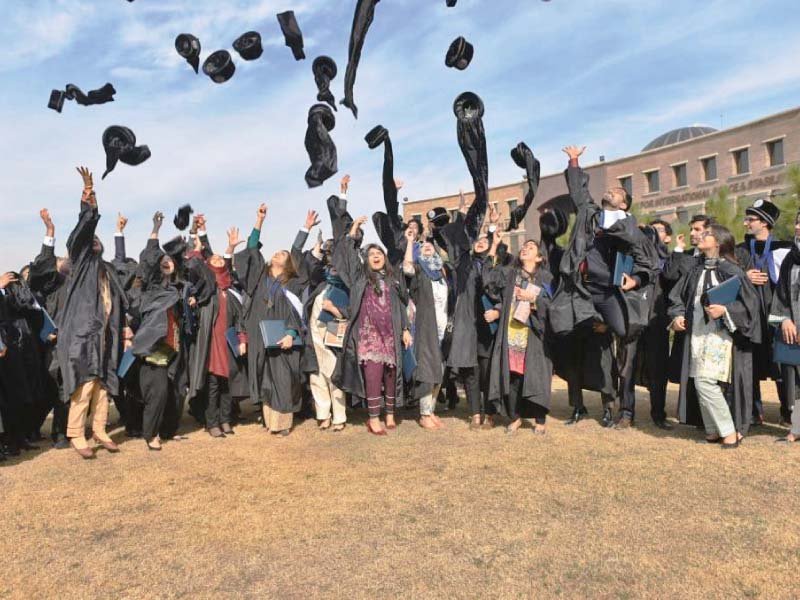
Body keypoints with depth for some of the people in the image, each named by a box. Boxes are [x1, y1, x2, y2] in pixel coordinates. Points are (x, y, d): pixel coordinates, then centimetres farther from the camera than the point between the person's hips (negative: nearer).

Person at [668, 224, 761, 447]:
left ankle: (729, 430, 3)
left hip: (719, 334, -6)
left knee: (706, 382, -13)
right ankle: (713, 429, 18)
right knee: (699, 383, 5)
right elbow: (678, 297, 19)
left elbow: (749, 302, -8)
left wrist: (725, 310, -21)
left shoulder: (731, 271, -5)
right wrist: (678, 316, 2)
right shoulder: (696, 271, 14)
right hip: (697, 334, 6)